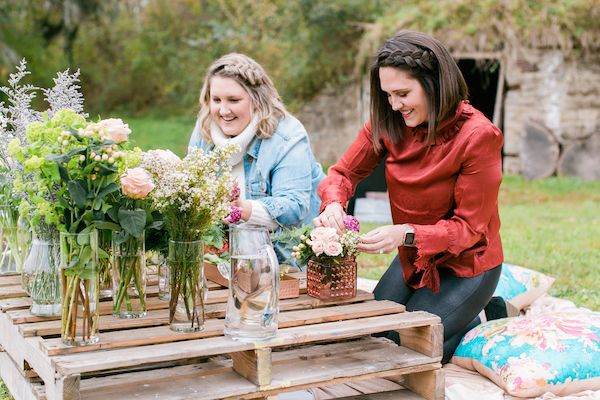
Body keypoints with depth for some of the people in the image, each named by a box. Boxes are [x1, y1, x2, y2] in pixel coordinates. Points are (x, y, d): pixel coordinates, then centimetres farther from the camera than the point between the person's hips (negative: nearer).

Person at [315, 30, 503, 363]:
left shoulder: (478, 136, -25)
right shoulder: (387, 122, -11)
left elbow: (469, 227, -22)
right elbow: (344, 172, -2)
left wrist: (406, 234, -37)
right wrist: (334, 204, -26)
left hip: (466, 264, -6)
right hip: (412, 259, 6)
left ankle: (474, 317, 15)